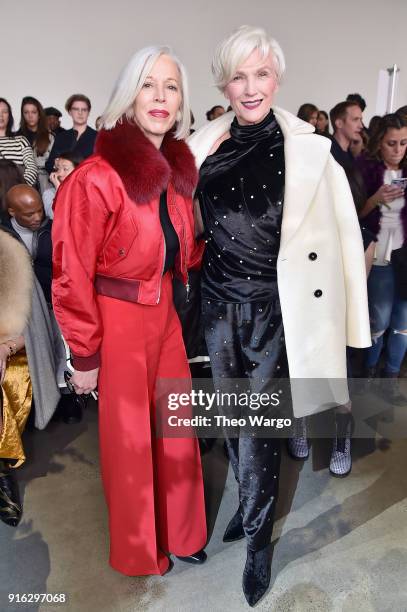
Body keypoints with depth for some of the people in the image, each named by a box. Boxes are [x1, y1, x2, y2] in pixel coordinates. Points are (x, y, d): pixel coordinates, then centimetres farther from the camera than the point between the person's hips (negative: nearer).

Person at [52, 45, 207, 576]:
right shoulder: (97, 178, -18)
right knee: (130, 442, 13)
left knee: (176, 431, 18)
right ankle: (137, 551, 41)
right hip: (118, 325, -6)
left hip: (165, 316, 7)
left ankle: (180, 532, 45)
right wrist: (85, 356, -12)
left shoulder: (176, 169, 5)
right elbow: (72, 276, -15)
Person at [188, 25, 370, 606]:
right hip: (220, 303, 4)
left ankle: (258, 536, 29)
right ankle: (250, 503, 44)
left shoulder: (309, 148, -7)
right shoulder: (204, 148, 3)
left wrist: (345, 319, -8)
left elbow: (342, 235, -7)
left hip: (275, 308, -4)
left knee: (259, 425, 3)